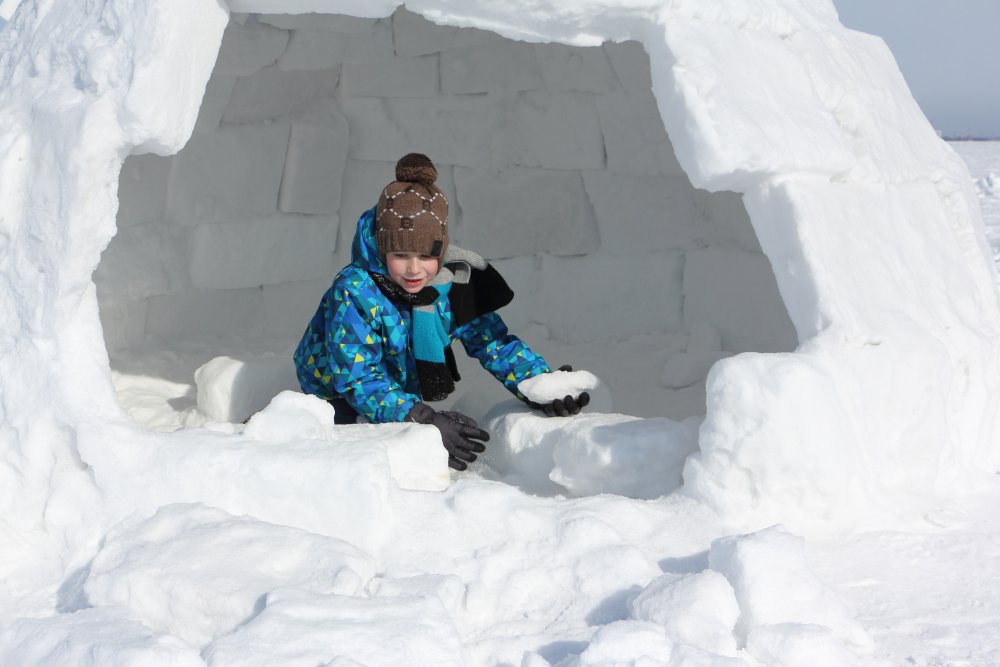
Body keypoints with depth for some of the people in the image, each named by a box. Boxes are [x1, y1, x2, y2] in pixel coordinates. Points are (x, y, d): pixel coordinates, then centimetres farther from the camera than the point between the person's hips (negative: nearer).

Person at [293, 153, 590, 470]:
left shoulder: (454, 283, -16)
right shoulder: (354, 291, -31)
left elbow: (494, 343, -10)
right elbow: (358, 377, -34)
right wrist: (424, 420, -47)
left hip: (406, 395, 4)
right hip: (339, 403, -4)